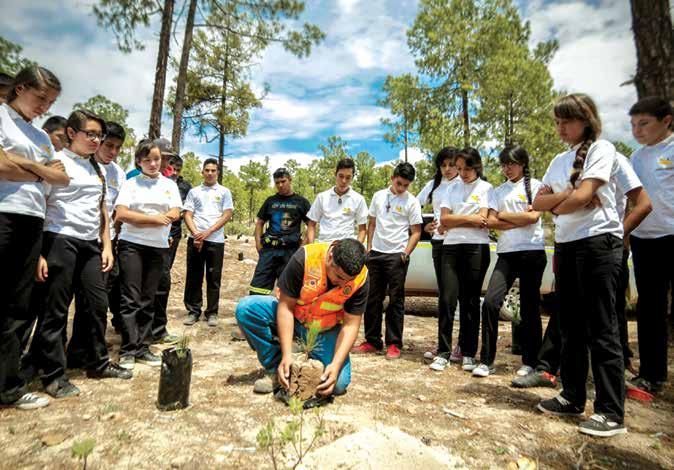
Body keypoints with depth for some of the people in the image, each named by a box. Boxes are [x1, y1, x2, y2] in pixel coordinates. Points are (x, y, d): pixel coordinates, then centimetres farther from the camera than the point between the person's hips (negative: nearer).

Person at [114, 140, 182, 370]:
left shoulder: (170, 185, 11)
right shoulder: (130, 184, 5)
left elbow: (174, 214, -3)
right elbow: (121, 215, -8)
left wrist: (137, 219, -6)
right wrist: (156, 218, -10)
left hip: (158, 247, 2)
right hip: (131, 245, -2)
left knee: (148, 299, 7)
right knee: (131, 299, -3)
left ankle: (143, 347, 14)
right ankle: (128, 350, 3)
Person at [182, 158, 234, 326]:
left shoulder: (224, 192, 7)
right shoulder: (194, 192, 11)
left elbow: (227, 215, -2)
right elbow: (187, 215, 6)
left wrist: (208, 232, -10)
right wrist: (196, 234, -10)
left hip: (215, 240, -1)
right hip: (195, 239, 2)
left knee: (213, 278, 4)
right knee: (193, 276, 6)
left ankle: (212, 312, 14)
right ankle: (193, 311, 17)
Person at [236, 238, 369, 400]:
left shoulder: (361, 278, -22)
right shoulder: (304, 258, -28)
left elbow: (351, 325, -16)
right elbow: (285, 306, -22)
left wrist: (336, 365, -27)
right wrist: (287, 355, -26)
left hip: (326, 330, 0)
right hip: (293, 317, 0)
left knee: (338, 384, -20)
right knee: (246, 308, -26)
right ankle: (276, 369, -8)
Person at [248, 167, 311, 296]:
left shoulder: (301, 202, 5)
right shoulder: (270, 201, 12)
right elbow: (259, 223, 16)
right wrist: (258, 244, 4)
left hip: (291, 251, -2)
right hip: (269, 249, 2)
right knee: (257, 286, -2)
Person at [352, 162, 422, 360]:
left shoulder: (412, 202, -1)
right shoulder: (379, 196, 10)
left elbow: (416, 232, -1)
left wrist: (406, 254, -11)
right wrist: (369, 248, 8)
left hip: (396, 255, -4)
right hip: (376, 253, 4)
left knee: (396, 301, 2)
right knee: (373, 299, 8)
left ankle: (394, 344, 12)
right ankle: (372, 341, 19)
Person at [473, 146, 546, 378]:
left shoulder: (535, 185, 4)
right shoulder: (498, 191, 15)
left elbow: (533, 217, -10)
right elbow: (491, 222, 3)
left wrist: (504, 215, -1)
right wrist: (520, 219, -7)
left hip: (532, 252, -3)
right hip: (506, 253, 3)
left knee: (530, 307, 4)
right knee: (490, 302, -10)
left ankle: (529, 362, 18)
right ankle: (486, 360, -2)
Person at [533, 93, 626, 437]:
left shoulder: (601, 149, -3)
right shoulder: (559, 161, 18)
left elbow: (582, 196, -15)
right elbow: (538, 203, 8)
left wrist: (557, 205, 2)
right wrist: (567, 195, -8)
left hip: (599, 241, -7)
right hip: (565, 245, 8)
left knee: (601, 329, -4)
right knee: (570, 326, 12)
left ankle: (612, 412, 6)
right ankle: (573, 397, 24)